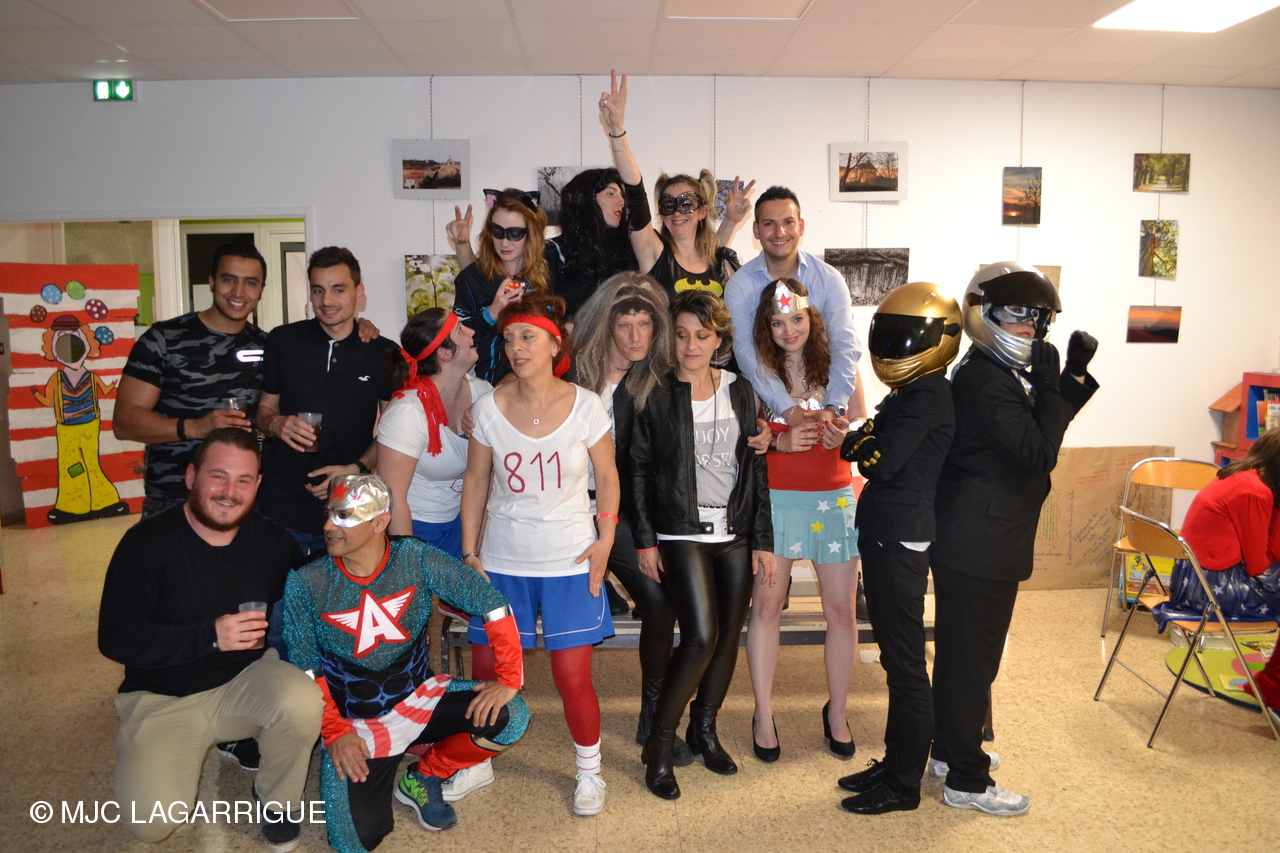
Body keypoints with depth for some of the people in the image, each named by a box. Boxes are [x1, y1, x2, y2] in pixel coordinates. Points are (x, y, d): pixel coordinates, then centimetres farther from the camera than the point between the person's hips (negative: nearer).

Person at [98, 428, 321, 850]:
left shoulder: (273, 541, -6)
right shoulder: (146, 541, -14)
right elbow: (116, 639, -17)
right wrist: (212, 636, -26)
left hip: (247, 681, 2)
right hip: (163, 698, -1)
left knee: (304, 702, -31)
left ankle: (279, 801, 1)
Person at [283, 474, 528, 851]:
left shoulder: (416, 558, -14)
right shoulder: (306, 584, -13)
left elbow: (492, 603, -14)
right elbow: (305, 671, -7)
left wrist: (508, 678, -20)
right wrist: (335, 733, -16)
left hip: (418, 695, 1)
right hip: (353, 721, -1)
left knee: (509, 717, -21)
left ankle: (424, 777, 7)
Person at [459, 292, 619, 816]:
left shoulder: (585, 406, -8)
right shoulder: (489, 407, -5)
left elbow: (607, 477, 3)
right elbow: (475, 482, 4)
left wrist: (605, 540, -5)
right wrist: (469, 552, 3)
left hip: (569, 561, -1)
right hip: (502, 560, 2)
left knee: (572, 676, 1)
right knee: (486, 672, 8)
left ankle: (589, 772, 26)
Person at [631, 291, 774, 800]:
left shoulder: (740, 393, 8)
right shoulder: (656, 395, -2)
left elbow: (755, 468, 8)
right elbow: (639, 470, 0)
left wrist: (763, 541, 5)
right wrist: (646, 540, -5)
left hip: (735, 534, 4)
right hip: (682, 534, -4)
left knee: (728, 637, 7)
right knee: (701, 637, -14)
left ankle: (704, 730, 28)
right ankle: (659, 745, 3)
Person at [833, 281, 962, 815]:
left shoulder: (926, 396, -17)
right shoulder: (908, 393, 13)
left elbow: (882, 462, -22)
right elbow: (869, 444, 12)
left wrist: (854, 442, -4)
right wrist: (859, 439, -8)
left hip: (901, 543, -10)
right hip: (884, 537, 10)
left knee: (905, 664, 2)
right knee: (896, 657, 18)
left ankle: (904, 784, 16)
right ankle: (895, 762, 32)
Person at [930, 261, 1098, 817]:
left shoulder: (996, 374, 12)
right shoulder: (988, 382, -20)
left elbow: (1042, 432, 14)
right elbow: (1040, 454, -22)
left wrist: (1074, 377, 3)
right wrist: (1052, 385, -17)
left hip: (965, 542, 11)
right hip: (980, 548, -11)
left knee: (957, 650, 20)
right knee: (974, 659, 1)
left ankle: (948, 750, 37)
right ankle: (967, 781, 15)